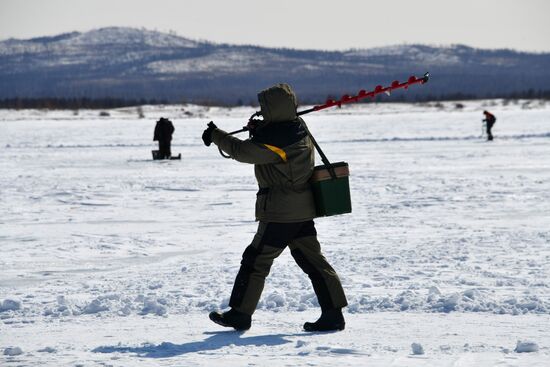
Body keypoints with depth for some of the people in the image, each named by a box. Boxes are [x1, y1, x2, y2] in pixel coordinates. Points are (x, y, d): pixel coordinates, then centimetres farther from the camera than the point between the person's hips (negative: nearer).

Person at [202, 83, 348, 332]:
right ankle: (333, 314, 5)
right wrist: (258, 131, 4)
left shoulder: (278, 137, -20)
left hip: (279, 213, -9)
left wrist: (216, 135, -6)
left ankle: (240, 313, 9)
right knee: (312, 259, 8)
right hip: (303, 210, 9)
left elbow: (243, 152, -17)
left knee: (256, 260, 2)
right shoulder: (299, 129, 9)